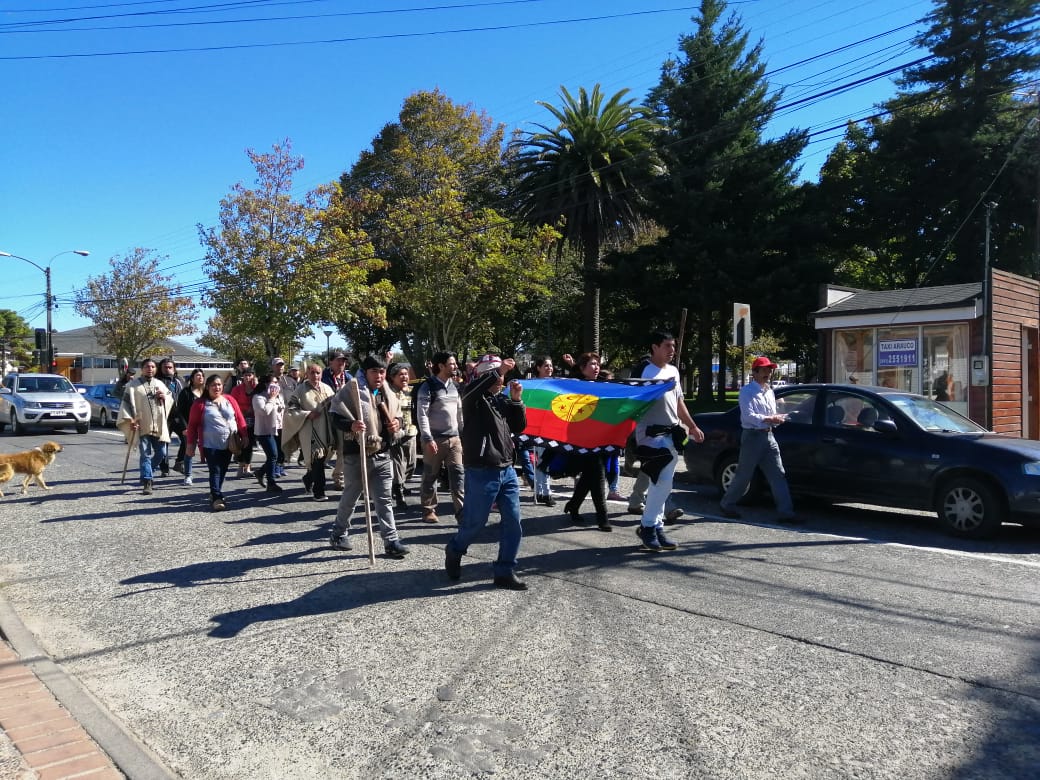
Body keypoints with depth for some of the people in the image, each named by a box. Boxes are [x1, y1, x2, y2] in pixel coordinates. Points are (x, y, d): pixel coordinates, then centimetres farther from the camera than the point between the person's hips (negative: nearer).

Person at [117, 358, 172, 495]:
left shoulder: (160, 384, 14)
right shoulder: (133, 385, 1)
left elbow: (171, 400, 22)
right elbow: (126, 402, -4)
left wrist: (165, 397, -1)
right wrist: (130, 420, -15)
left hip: (159, 426, 4)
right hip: (142, 426, -4)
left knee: (161, 453, 9)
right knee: (145, 454, -4)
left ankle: (146, 472, 33)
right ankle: (147, 482, -2)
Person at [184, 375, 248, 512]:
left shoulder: (230, 400, 6)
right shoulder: (200, 404, -2)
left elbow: (240, 418, 9)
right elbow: (192, 425, 0)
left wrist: (244, 436, 6)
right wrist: (190, 445, -3)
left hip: (228, 444, 4)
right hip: (211, 445, -4)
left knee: (223, 471, 11)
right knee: (215, 471, -8)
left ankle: (215, 494, 27)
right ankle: (217, 498, -8)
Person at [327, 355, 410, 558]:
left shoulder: (388, 394, 11)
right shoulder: (350, 390, -9)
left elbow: (396, 417, 23)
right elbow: (336, 417, -12)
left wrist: (397, 423, 0)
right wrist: (351, 425, -31)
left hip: (382, 454, 5)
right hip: (356, 454, -5)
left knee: (385, 499, 4)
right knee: (350, 497, 11)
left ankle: (391, 541, 5)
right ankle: (339, 533, 31)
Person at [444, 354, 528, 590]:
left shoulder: (502, 400, 13)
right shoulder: (474, 400, -5)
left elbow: (519, 427, 13)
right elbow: (470, 390, -30)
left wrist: (516, 401, 1)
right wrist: (498, 371, -28)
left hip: (507, 470, 6)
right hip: (481, 472, -6)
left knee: (513, 523, 3)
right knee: (474, 522, 5)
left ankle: (505, 572, 13)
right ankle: (454, 552, 34)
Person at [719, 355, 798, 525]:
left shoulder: (769, 391, 17)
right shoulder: (747, 391, -8)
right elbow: (748, 416, -18)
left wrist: (777, 419, 2)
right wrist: (770, 419, -19)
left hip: (768, 436, 7)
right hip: (752, 436, -7)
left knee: (778, 475, 0)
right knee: (744, 475, 0)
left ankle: (786, 512, 0)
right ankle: (727, 505, 17)